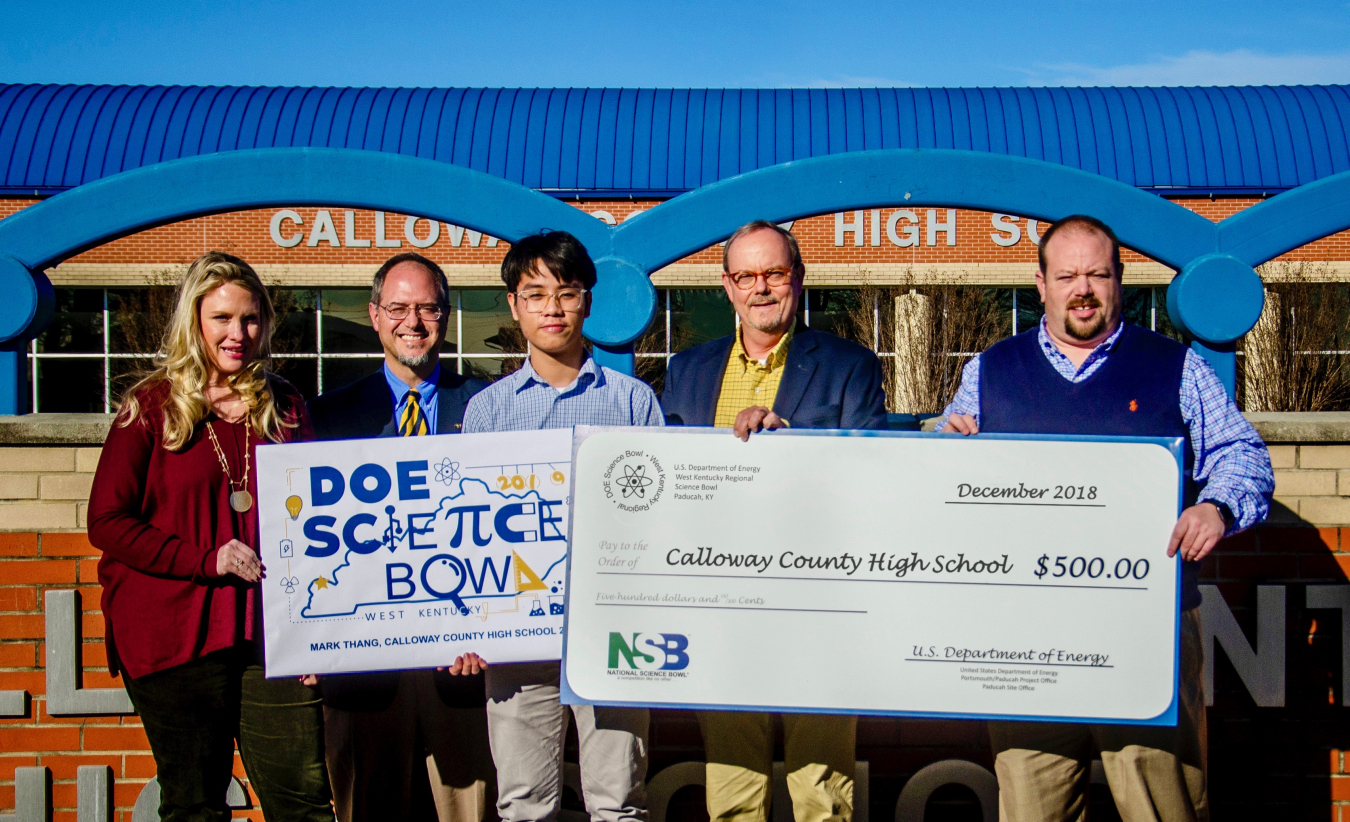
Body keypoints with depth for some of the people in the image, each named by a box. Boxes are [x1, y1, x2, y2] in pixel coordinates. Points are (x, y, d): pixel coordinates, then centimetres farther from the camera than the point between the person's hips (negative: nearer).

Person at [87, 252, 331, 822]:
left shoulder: (284, 407, 11)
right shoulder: (152, 407, 2)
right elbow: (106, 522, -1)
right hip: (175, 636, -2)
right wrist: (205, 559, -13)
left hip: (272, 629, 2)